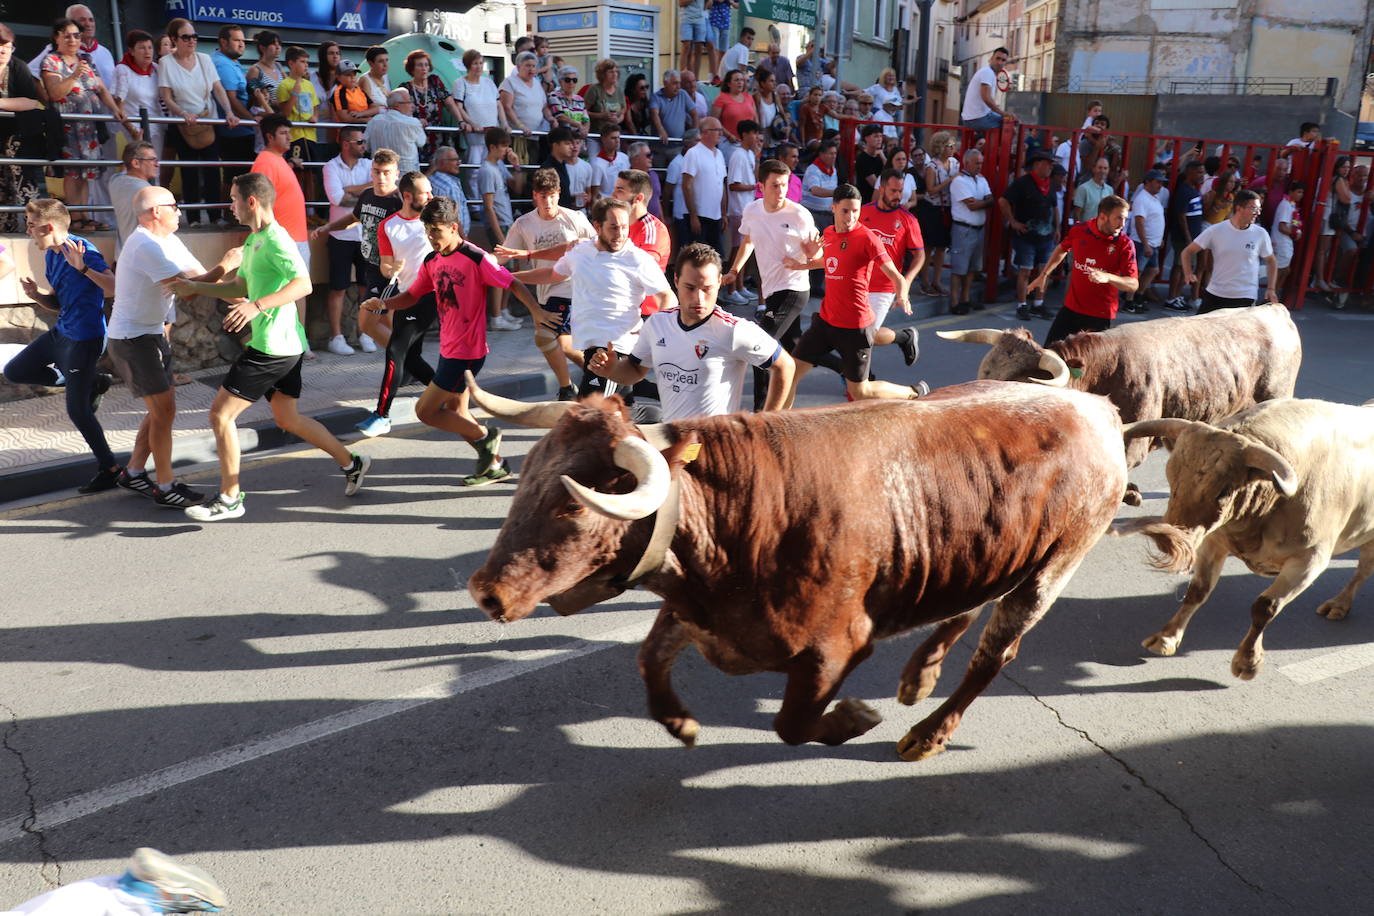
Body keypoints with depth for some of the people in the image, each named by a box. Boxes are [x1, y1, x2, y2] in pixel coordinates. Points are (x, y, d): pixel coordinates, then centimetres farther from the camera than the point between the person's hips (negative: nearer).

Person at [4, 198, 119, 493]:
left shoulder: (83, 251, -21)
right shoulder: (51, 256, 7)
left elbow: (116, 288, -33)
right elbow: (58, 303, 15)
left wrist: (83, 268, -44)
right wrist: (35, 295, -4)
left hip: (84, 339, -10)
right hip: (61, 333, 10)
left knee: (77, 410, -5)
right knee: (15, 372, 20)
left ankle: (109, 469, 10)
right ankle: (92, 383, 19)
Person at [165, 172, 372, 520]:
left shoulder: (276, 240, -16)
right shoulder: (253, 240, 16)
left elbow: (303, 284, -29)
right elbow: (240, 288, 25)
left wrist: (257, 306, -36)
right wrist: (194, 287, 20)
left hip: (273, 347, -10)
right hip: (284, 346, 10)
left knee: (220, 413, -5)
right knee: (288, 419, 19)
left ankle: (229, 499, 4)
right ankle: (352, 463, 28)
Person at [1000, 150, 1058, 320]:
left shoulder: (1049, 185, 13)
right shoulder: (1022, 183, -10)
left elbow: (1054, 207, 26)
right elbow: (1003, 201, -16)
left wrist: (1057, 228, 20)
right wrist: (1013, 222, -14)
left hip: (1046, 236, 7)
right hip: (1025, 236, -7)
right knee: (1024, 271, -3)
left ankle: (1037, 305, 18)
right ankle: (1022, 306, 5)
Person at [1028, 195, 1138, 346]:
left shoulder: (1125, 244, -13)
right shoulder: (1079, 230, -4)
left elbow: (1134, 284, -17)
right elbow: (1062, 249, 19)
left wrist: (1108, 277, -35)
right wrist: (1043, 275, 21)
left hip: (1100, 315, -3)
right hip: (1071, 307, 3)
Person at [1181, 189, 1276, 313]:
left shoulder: (1260, 234, -1)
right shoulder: (1215, 231, -5)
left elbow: (1271, 261, 12)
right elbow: (1188, 252, 1)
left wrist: (1271, 289, 3)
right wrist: (1188, 273, -16)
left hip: (1245, 298, 0)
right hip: (1215, 294, 0)